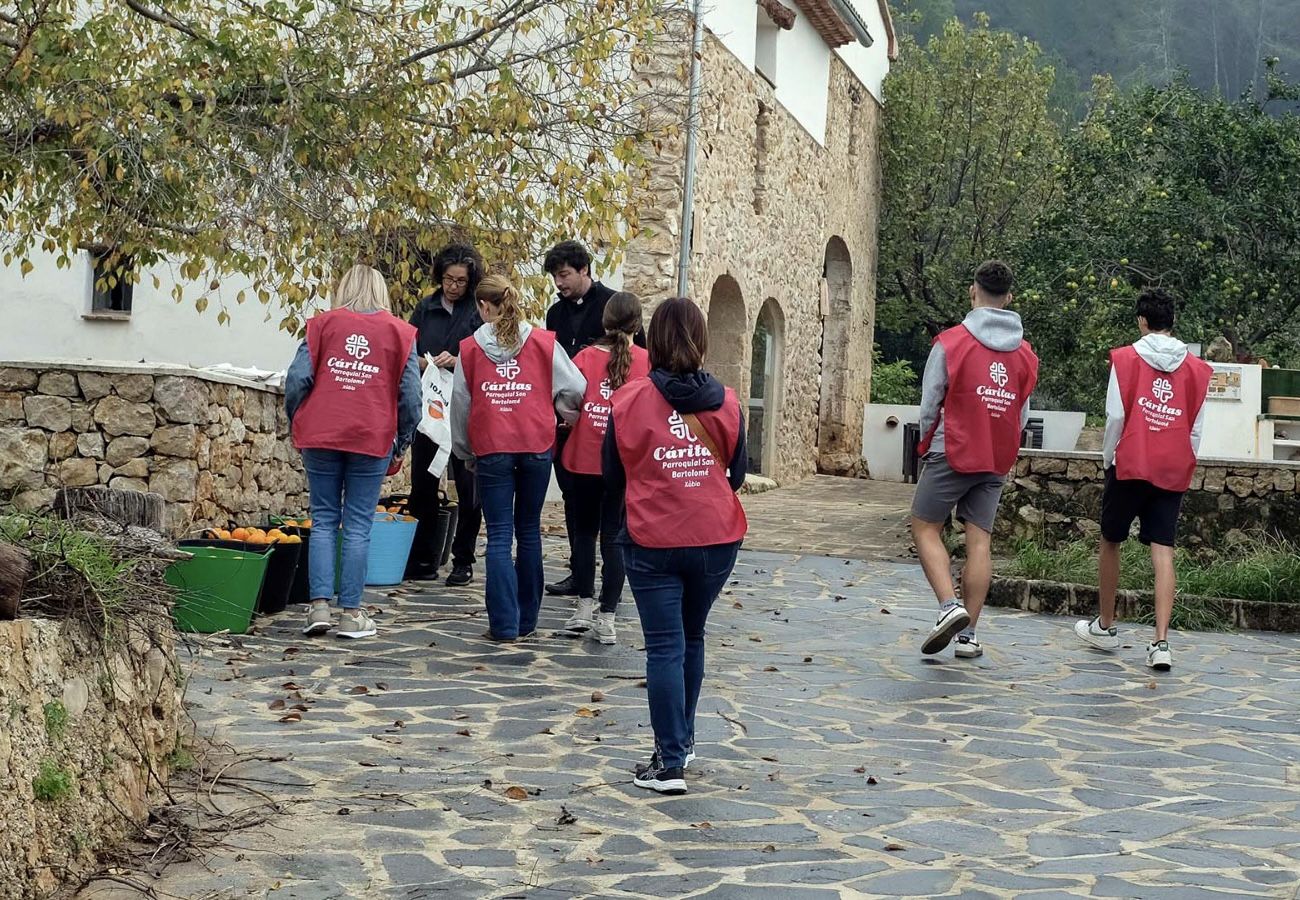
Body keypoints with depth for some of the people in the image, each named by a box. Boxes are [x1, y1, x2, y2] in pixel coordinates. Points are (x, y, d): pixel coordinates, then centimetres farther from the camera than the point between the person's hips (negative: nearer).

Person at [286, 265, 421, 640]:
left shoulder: (323, 323, 7)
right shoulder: (400, 331, 6)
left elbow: (297, 378, -2)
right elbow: (410, 395, 2)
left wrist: (295, 425, 12)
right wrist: (401, 445, 11)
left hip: (320, 436, 1)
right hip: (373, 440, -1)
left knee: (323, 521, 9)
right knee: (358, 526, 3)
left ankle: (320, 605, 1)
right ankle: (351, 613, 3)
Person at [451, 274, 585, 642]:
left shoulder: (470, 348, 1)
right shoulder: (543, 343, 1)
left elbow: (460, 405, 6)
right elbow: (575, 390, -1)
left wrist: (464, 450, 18)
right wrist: (571, 419, 19)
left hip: (491, 450, -1)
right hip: (536, 446, 1)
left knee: (499, 538, 1)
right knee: (529, 532, 13)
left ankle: (504, 624, -5)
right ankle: (527, 621, 18)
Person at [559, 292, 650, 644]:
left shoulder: (585, 357, -2)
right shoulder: (646, 361, -4)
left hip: (585, 459, 1)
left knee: (585, 531, 17)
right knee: (614, 537, 4)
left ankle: (585, 606, 18)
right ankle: (606, 618, 3)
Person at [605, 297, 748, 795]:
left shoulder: (629, 401, -7)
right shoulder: (725, 402, -2)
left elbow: (613, 480, 3)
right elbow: (736, 476, 8)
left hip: (652, 542, -3)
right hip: (716, 539, 3)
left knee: (665, 648, 1)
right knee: (691, 638, 20)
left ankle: (670, 762, -2)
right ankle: (682, 740, 33)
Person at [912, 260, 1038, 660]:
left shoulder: (951, 342, -9)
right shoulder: (1025, 353, 6)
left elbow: (929, 405, -5)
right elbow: (1022, 416, 11)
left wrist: (929, 444, 13)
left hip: (952, 454, -4)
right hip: (996, 462, 4)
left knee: (926, 528, 6)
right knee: (980, 539, 5)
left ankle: (949, 606, -14)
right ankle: (968, 634, 6)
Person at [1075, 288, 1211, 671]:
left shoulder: (1125, 358, -4)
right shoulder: (1196, 369, 5)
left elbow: (1115, 416, -7)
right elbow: (1196, 430, 7)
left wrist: (1107, 459, 6)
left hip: (1130, 466, -2)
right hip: (1173, 473, 2)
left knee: (1110, 542, 15)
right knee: (1163, 553, -2)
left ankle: (1105, 627, 27)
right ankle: (1161, 643, -12)